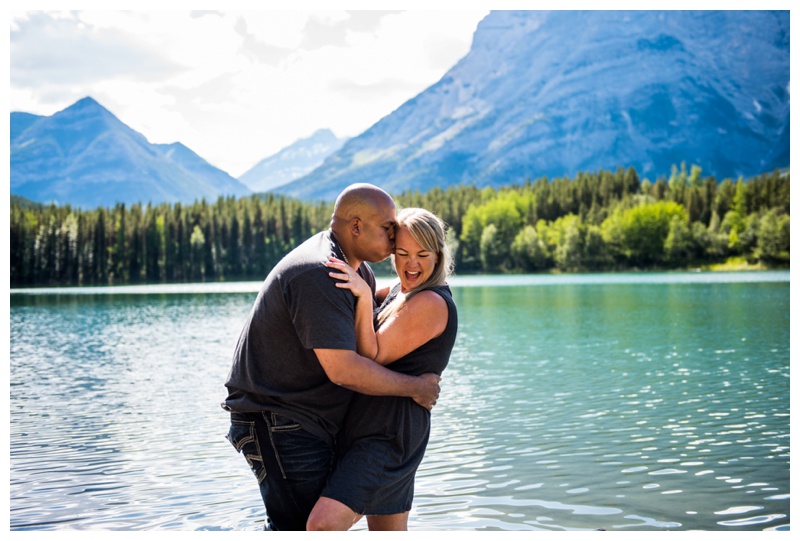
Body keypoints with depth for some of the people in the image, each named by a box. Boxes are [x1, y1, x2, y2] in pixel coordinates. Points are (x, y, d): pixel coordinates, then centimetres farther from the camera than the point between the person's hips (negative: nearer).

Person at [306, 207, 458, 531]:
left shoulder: (432, 303, -15)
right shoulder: (399, 291, 13)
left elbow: (372, 358, -18)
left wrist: (364, 297, -26)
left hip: (389, 434, -10)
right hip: (376, 428, 10)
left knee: (324, 523, -24)